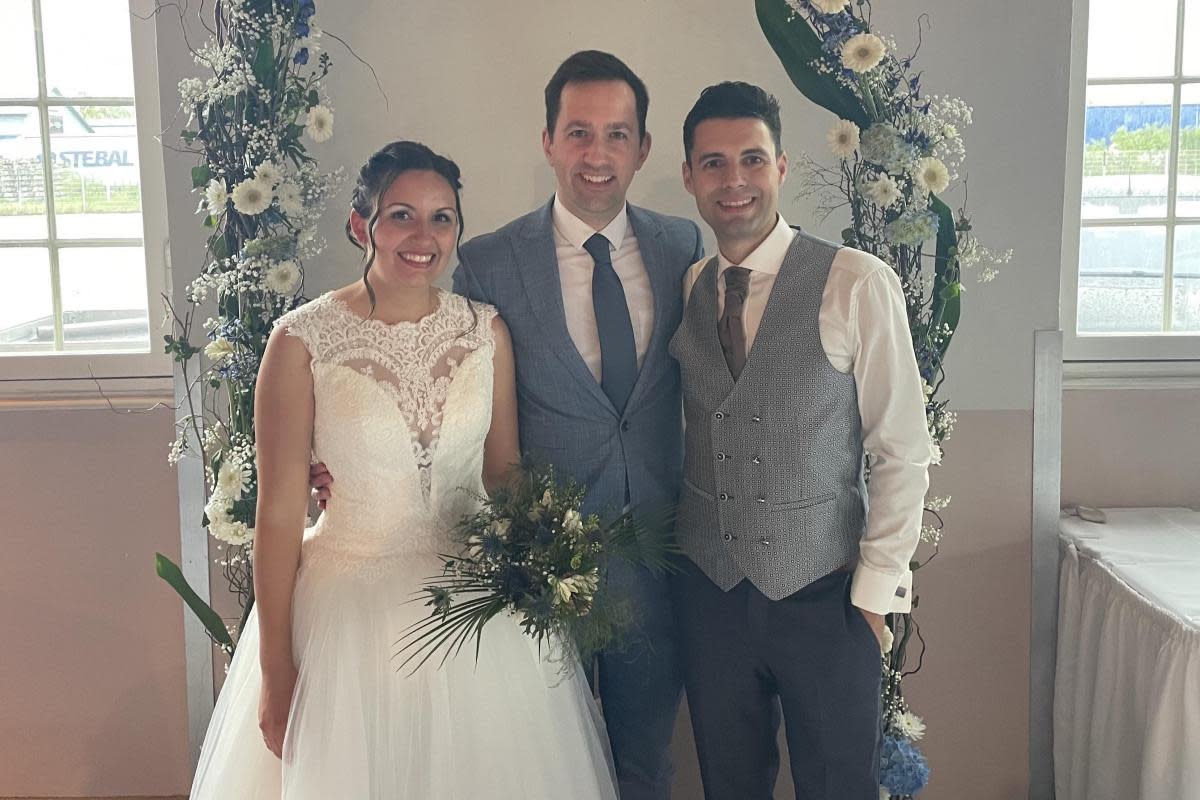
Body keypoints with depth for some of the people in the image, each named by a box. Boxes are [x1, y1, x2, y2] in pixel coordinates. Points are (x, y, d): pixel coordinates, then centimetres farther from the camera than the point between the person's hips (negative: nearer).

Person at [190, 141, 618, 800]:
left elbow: (505, 475, 8)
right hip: (349, 611, -3)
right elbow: (279, 515, -9)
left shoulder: (486, 332, -1)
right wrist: (275, 672, -7)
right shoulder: (302, 341, -11)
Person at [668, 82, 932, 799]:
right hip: (708, 590, 4)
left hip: (826, 595, -3)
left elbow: (904, 452, -9)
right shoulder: (683, 290, 2)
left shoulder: (857, 284, -12)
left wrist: (877, 590, -9)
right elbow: (686, 437, 9)